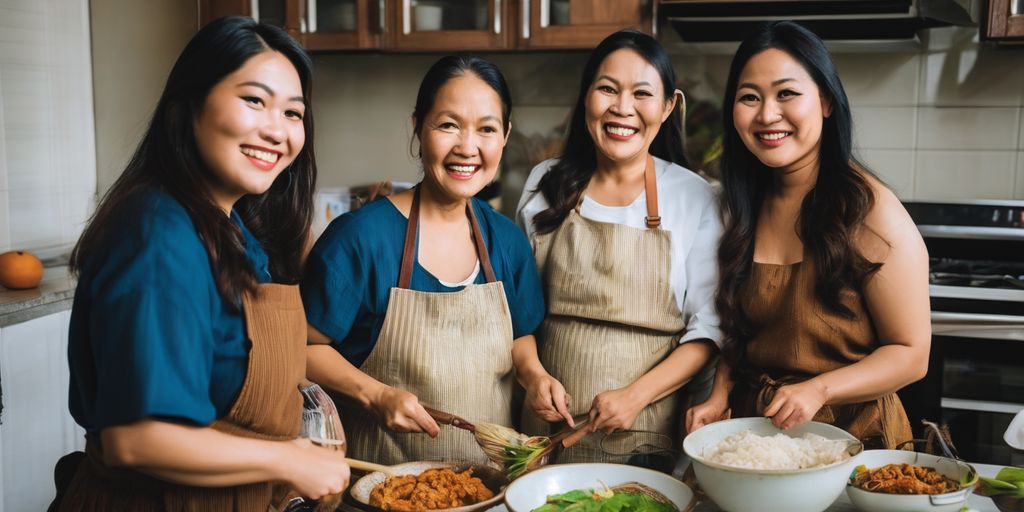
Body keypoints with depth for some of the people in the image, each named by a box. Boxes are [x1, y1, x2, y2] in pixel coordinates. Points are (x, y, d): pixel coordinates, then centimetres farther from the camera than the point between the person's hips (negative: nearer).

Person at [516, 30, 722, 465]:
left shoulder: (695, 197, -4)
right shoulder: (546, 184, 3)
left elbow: (708, 326, -4)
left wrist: (637, 394, -16)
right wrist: (534, 374, -6)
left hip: (649, 432, -2)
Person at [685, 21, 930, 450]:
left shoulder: (872, 212, -13)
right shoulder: (745, 206, 4)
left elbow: (911, 354, -10)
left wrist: (818, 389, -23)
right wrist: (721, 396, -3)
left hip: (852, 440, -4)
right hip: (756, 431, 4)